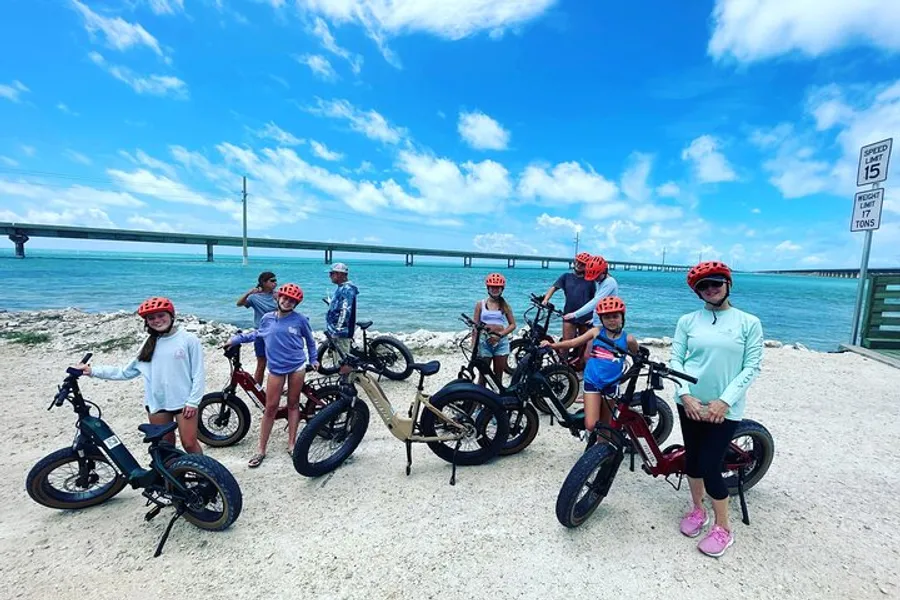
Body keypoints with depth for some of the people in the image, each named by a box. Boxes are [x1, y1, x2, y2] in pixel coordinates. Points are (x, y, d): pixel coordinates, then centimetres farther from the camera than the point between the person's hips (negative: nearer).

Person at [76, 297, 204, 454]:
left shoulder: (188, 339, -9)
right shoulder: (149, 344, 8)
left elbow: (198, 373, -9)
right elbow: (127, 371, 10)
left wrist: (193, 401, -11)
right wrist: (93, 371, 2)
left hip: (183, 402, -5)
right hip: (157, 403, 5)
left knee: (189, 444, 0)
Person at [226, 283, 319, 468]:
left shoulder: (300, 319, -6)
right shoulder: (267, 318, 0)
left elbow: (309, 340, 9)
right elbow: (257, 334, 20)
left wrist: (313, 359, 13)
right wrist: (236, 339, 16)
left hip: (297, 366, -1)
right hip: (276, 368, 1)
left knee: (293, 405, 10)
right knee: (270, 408, 3)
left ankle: (291, 444, 23)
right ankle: (261, 450, 15)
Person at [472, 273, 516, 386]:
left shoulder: (505, 305, 5)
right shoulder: (480, 304, 2)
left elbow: (513, 324, 3)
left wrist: (500, 335, -12)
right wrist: (473, 345, -5)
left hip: (501, 342, 1)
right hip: (484, 342, -1)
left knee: (498, 376, 8)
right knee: (483, 374, 3)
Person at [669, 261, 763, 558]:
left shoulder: (749, 323, -2)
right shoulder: (688, 321, 1)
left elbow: (752, 367, -6)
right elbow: (675, 359, -1)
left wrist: (724, 401, -14)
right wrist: (686, 395, -13)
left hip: (724, 408, -2)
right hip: (690, 404, 2)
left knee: (710, 466, -2)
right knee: (692, 458, 13)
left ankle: (723, 528, 21)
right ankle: (697, 509, 37)